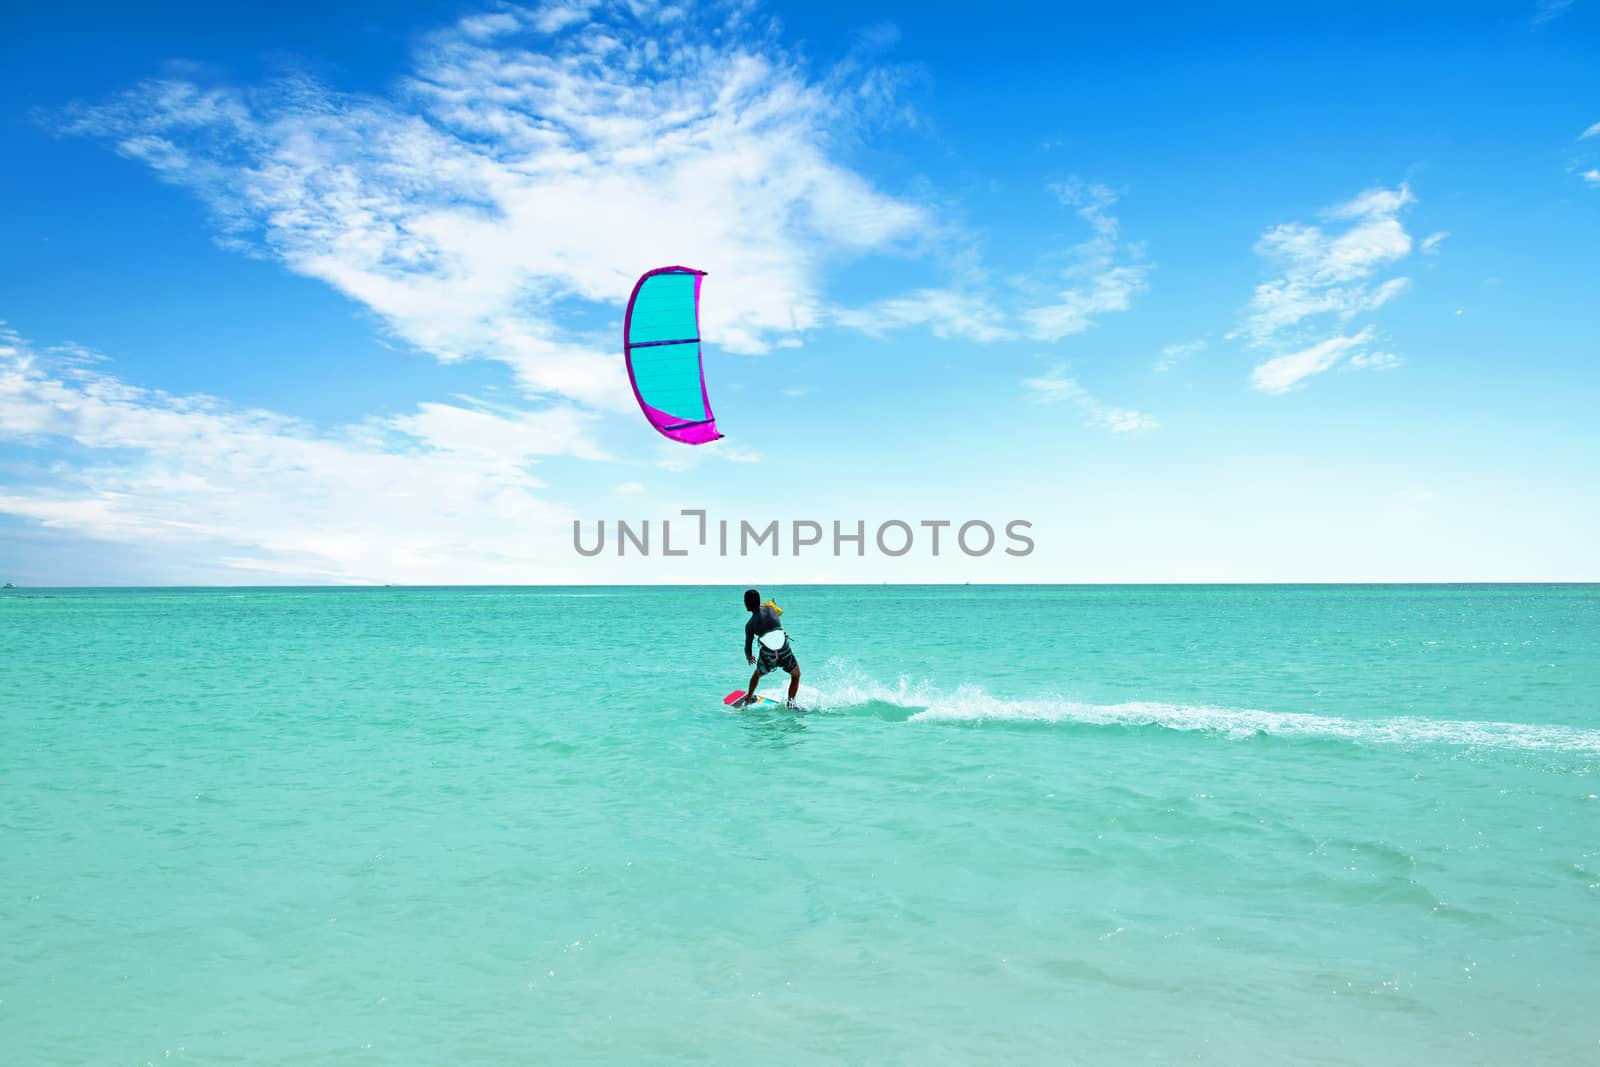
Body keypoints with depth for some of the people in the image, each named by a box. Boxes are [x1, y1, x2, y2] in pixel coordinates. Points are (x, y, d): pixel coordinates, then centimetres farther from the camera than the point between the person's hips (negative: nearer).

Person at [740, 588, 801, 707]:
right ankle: (791, 702, 14)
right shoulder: (770, 608, 8)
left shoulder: (750, 625, 5)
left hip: (768, 657, 0)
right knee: (796, 675, 25)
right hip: (785, 652, 0)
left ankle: (748, 699, 45)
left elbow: (748, 646, 11)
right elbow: (780, 612, 32)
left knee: (757, 673, 33)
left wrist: (749, 657, 32)